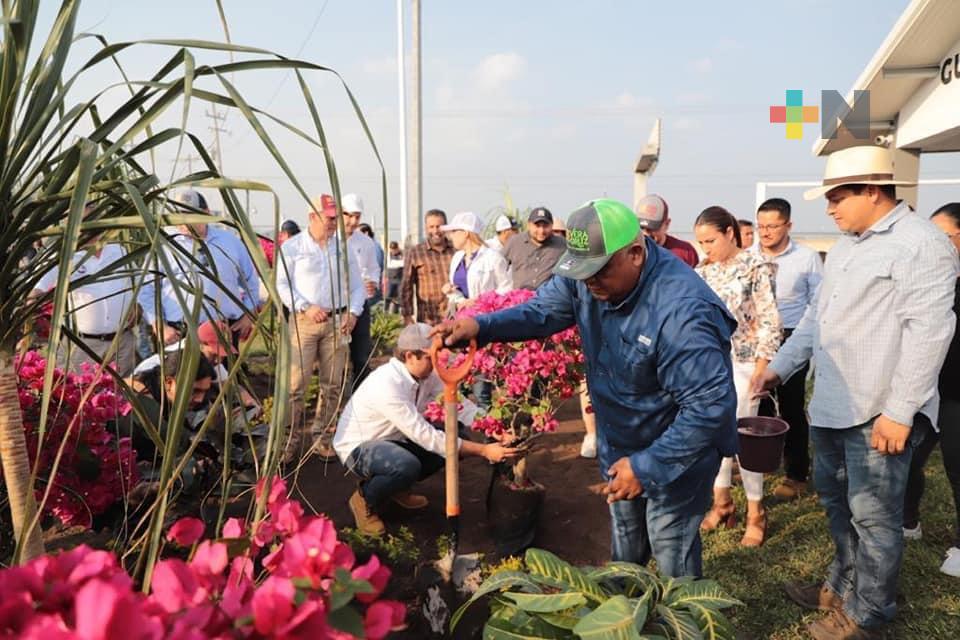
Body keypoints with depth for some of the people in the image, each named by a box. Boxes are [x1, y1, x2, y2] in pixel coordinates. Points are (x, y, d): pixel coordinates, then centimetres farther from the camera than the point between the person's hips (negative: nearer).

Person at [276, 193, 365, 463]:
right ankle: (291, 440, 3)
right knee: (295, 383, -7)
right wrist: (306, 307, -15)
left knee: (333, 384, 5)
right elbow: (281, 285, -3)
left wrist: (353, 312, -2)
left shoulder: (343, 247, 12)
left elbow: (357, 286, 15)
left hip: (337, 321, 4)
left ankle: (321, 438, 17)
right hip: (304, 321, -3)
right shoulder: (292, 247, 2)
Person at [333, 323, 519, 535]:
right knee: (407, 466, -37)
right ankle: (364, 498, -5)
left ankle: (398, 487, 14)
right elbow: (426, 437, -34)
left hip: (391, 439, 8)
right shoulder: (387, 385, -33)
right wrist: (483, 450, -33)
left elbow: (458, 403, -6)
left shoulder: (426, 374, -10)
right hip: (358, 447, -8)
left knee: (453, 439, -4)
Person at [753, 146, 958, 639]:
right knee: (836, 500, 20)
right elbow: (817, 315, 21)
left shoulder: (920, 243, -13)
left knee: (872, 516, 5)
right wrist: (781, 365, 17)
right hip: (830, 404, 9)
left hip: (878, 412, -9)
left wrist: (900, 411, -21)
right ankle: (844, 586, 39)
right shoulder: (845, 245, 14)